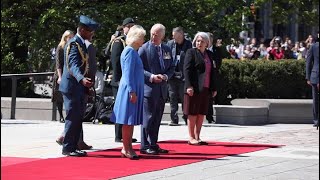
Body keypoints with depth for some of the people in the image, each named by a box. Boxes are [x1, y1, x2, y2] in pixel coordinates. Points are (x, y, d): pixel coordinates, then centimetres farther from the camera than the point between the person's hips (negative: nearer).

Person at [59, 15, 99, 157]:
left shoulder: (81, 43, 16)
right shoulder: (73, 44, -15)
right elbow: (73, 65, -28)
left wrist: (86, 82, 24)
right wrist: (82, 79, -44)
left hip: (80, 87, 10)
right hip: (72, 87, -10)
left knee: (78, 118, 11)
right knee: (73, 118, -6)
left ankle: (73, 147, 17)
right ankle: (67, 148, -1)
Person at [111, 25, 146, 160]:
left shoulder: (133, 51, 16)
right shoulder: (130, 51, -13)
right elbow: (128, 73, -18)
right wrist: (132, 92, -21)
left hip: (134, 91, 10)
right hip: (130, 91, -10)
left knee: (130, 122, 11)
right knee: (128, 122, -5)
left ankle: (127, 148, 16)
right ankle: (127, 149, -2)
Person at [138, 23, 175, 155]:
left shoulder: (167, 50, 12)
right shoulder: (144, 48, -5)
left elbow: (171, 68, 15)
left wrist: (166, 76, -5)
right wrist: (151, 77, -18)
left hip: (162, 89, 6)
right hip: (148, 88, -6)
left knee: (157, 119, 11)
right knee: (148, 118, -5)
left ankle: (153, 145, 19)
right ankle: (145, 146, 1)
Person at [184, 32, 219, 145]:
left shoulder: (210, 55, 15)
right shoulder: (191, 52, -2)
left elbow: (214, 72, 16)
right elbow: (187, 70, -9)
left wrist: (214, 88, 10)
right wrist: (189, 86, -18)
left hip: (206, 89, 6)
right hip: (194, 89, -6)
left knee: (201, 114, 8)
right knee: (193, 113, 0)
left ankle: (197, 137, 14)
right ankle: (191, 138, 5)